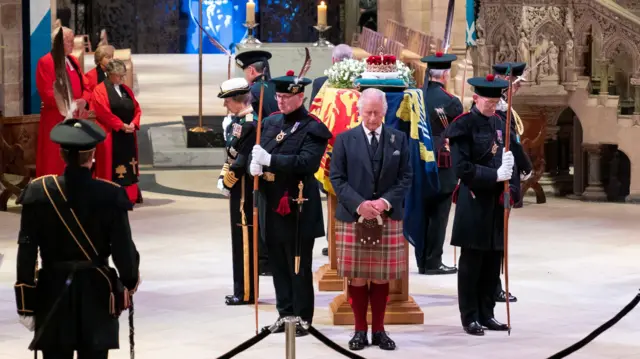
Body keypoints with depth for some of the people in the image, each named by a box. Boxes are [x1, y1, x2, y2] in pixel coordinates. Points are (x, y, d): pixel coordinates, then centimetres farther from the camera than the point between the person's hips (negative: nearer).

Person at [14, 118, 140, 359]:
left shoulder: (39, 192, -8)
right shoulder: (110, 195, -11)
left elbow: (27, 253, -6)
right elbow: (123, 250, -8)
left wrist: (25, 305, 2)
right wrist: (131, 279, 14)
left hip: (53, 294, 1)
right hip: (97, 294, -1)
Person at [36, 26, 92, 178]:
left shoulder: (73, 61, 13)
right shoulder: (45, 63, -11)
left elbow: (85, 86, 11)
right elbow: (47, 94, -17)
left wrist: (83, 101, -11)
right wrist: (71, 104, -22)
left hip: (76, 118, 7)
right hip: (55, 120, -7)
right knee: (55, 161, -2)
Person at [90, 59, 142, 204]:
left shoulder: (126, 90, 15)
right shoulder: (100, 91, -6)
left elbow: (136, 109, 12)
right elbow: (104, 113, -15)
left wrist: (133, 124, -7)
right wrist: (121, 125, -18)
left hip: (128, 134, 7)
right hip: (110, 135, -7)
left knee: (129, 165, 7)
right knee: (113, 167, -6)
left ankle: (130, 195, 11)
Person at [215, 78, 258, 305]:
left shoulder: (250, 123, -18)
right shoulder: (237, 121, 12)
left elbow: (242, 160, -21)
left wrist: (227, 183, -12)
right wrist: (223, 178, 7)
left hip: (244, 191, -10)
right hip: (238, 189, 10)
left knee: (245, 240, -3)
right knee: (240, 239, 14)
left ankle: (246, 293, 3)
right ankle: (243, 290, 22)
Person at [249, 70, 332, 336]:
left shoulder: (312, 129, -10)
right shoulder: (270, 122, 11)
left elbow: (307, 162, -22)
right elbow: (259, 152, 16)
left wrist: (270, 160, -25)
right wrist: (255, 164, -7)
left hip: (297, 207, -7)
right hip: (271, 204, 7)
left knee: (299, 267, 2)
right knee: (278, 264, 13)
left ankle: (302, 318, 10)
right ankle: (286, 314, 23)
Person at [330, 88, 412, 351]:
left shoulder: (399, 139, 6)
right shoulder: (344, 139, 3)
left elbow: (405, 177, 3)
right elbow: (337, 178, -2)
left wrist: (386, 201, -12)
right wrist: (359, 204, -15)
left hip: (388, 218, 1)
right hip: (352, 217, -1)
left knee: (382, 277, 5)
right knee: (357, 277, 2)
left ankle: (379, 330, 14)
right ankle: (360, 330, 11)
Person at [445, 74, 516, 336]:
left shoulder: (499, 123, 11)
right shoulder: (463, 126, -9)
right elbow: (462, 167, -15)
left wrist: (509, 190, 3)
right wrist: (495, 176, -21)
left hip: (496, 203, 6)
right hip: (474, 203, -6)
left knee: (493, 262, 9)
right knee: (471, 262, 1)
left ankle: (487, 314, 17)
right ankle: (470, 318, 8)